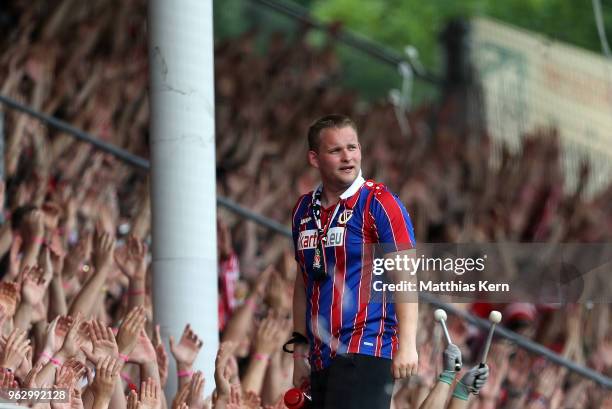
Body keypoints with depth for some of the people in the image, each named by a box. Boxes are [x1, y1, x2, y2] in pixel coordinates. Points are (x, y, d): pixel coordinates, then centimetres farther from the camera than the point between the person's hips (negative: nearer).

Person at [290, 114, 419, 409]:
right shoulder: (304, 210, 14)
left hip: (366, 351, -7)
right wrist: (300, 347, 19)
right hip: (322, 359, 7)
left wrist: (407, 345, -17)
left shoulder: (378, 203, -5)